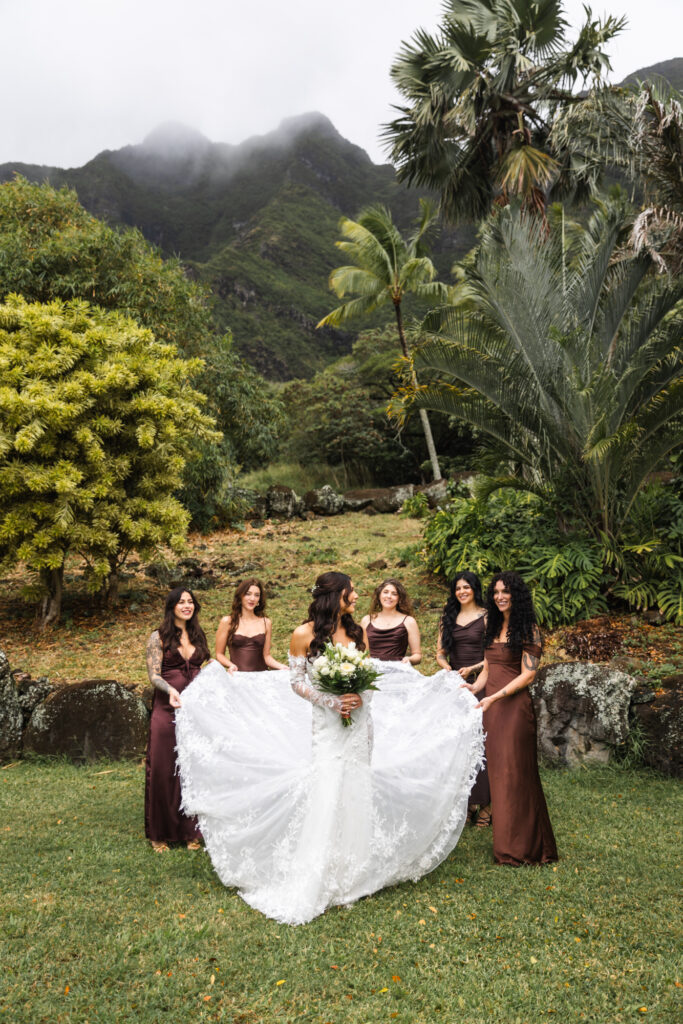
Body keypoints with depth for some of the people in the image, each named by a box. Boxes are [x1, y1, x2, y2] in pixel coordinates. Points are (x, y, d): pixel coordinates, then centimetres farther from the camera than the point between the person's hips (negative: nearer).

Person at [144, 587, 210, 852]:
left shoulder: (197, 635, 13)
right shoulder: (159, 637, -2)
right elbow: (154, 675, -9)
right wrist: (170, 690, -26)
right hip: (167, 711, -4)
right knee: (163, 770, 1)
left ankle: (189, 830, 19)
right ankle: (160, 834, 17)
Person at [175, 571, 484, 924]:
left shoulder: (357, 632, 6)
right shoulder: (304, 634, -7)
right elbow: (296, 682, -5)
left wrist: (361, 698, -9)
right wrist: (332, 702, -15)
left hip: (360, 722, 4)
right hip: (326, 726, -4)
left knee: (357, 795, 7)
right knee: (326, 797, -6)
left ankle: (354, 876, 21)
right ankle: (316, 885, 6)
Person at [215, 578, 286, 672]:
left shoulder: (266, 623, 10)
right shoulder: (228, 621, 3)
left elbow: (266, 656, 12)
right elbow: (219, 654, 6)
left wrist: (281, 666, -6)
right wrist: (231, 665, -13)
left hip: (261, 675, 3)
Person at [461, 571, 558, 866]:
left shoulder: (528, 629, -8)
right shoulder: (494, 627, 14)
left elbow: (528, 674, -13)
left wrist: (495, 697, -20)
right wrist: (475, 687, 0)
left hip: (514, 706, -7)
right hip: (491, 706, 7)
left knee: (514, 773, -1)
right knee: (497, 771, 11)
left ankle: (522, 846, 11)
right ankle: (505, 840, 22)